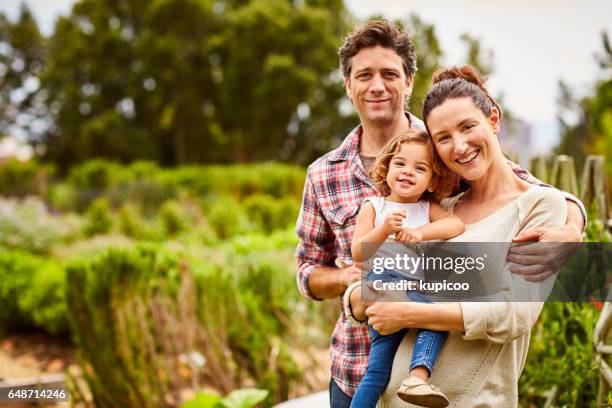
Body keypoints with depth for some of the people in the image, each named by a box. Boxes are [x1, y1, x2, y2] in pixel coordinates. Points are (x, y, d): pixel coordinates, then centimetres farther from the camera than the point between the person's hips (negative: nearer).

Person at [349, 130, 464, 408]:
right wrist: (384, 229, -17)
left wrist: (420, 232, -20)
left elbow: (457, 224, -4)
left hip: (418, 288, 4)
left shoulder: (428, 209, 17)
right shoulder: (373, 206, 10)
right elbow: (358, 254, -1)